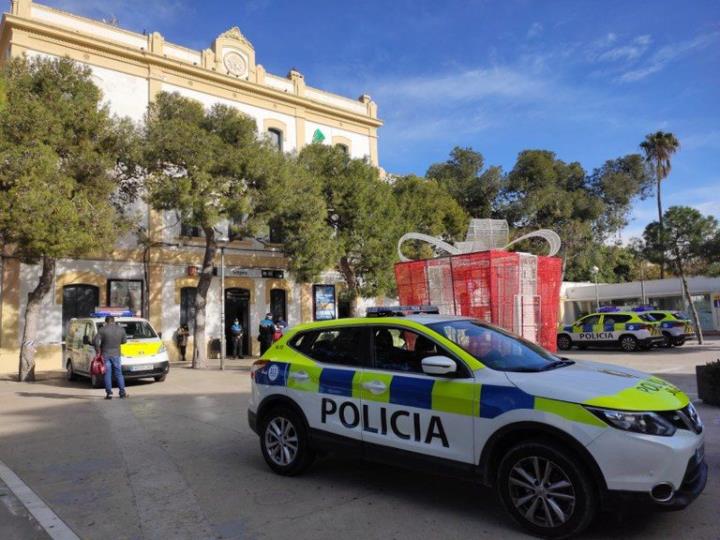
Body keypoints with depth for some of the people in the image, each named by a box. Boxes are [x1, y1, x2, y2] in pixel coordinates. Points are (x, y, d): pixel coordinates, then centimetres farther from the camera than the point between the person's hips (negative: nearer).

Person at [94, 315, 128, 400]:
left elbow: (96, 341, -13)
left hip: (105, 355, -2)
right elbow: (124, 340, 9)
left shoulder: (103, 329, -7)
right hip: (116, 354, 2)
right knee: (118, 374, 9)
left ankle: (109, 393, 2)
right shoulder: (121, 329, 1)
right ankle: (122, 393, 7)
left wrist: (98, 351, -2)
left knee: (107, 374, 4)